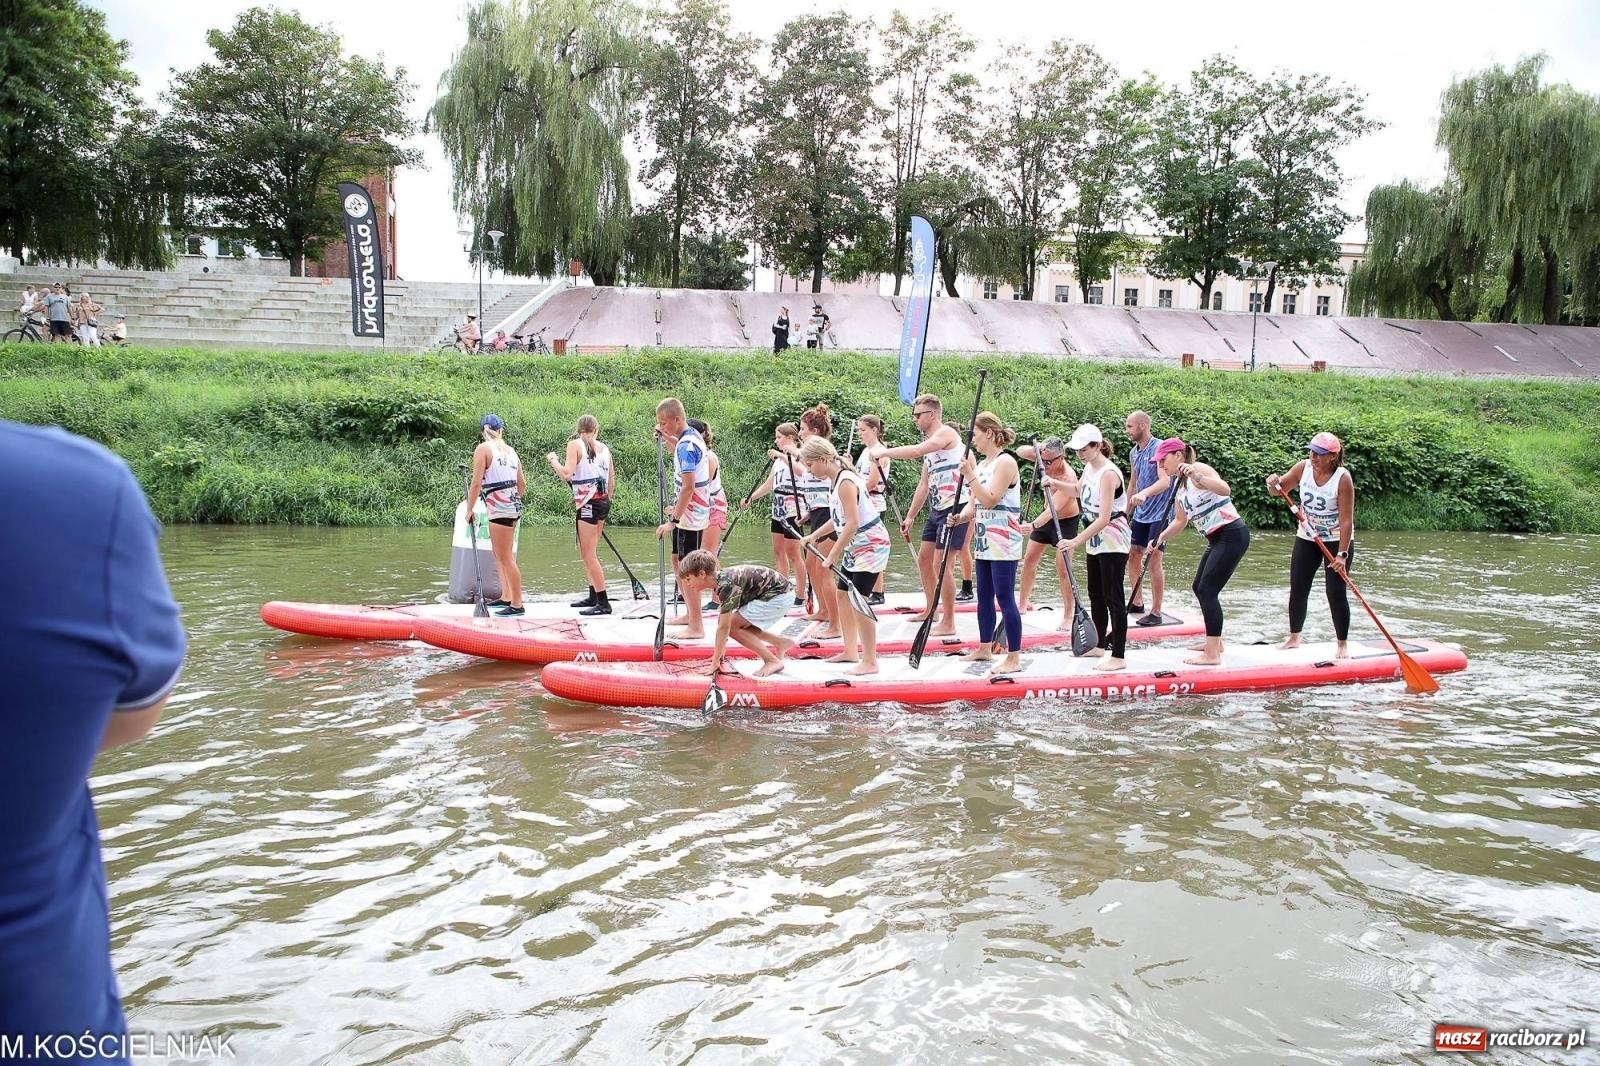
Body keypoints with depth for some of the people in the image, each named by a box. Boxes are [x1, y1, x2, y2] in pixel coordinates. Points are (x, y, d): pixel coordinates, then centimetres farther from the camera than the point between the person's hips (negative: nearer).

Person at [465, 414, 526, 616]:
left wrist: (469, 510, -2)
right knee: (500, 554, 19)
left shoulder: (483, 449, -6)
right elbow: (522, 485, 16)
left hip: (499, 508, -8)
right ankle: (506, 597, 24)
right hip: (514, 506, 8)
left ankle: (517, 605, -1)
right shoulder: (510, 450, 13)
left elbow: (476, 484, -12)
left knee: (506, 558, -3)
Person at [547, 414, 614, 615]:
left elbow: (567, 474, -16)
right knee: (588, 552, 19)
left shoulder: (575, 444, -5)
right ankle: (593, 595, 25)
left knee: (589, 555, -5)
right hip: (603, 501, 7)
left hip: (588, 503, -7)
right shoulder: (604, 448, 11)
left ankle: (603, 602, -7)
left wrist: (553, 459, 1)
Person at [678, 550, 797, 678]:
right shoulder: (720, 578, 3)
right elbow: (722, 621, 8)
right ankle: (782, 643, 19)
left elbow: (724, 627, -24)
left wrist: (716, 659, -18)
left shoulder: (727, 585, -26)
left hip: (778, 597, -10)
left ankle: (772, 661, -7)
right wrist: (720, 650, 9)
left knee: (732, 625, -12)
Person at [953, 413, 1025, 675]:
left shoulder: (1005, 462, -12)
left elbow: (990, 500, -20)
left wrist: (970, 474, -22)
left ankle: (1014, 658, -4)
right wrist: (961, 516, -6)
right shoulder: (982, 464, 14)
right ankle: (984, 648, 27)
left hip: (1003, 543, -9)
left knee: (1005, 598, -8)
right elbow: (975, 504, 13)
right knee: (984, 597, 15)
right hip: (984, 541, 9)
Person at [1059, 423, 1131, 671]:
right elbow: (1078, 491, 27)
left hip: (1113, 542, -10)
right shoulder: (1089, 467, 5)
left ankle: (1119, 656, -3)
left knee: (1113, 597, -7)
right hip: (1096, 541, 10)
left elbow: (1104, 518, -29)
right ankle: (1100, 645, 30)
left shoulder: (1108, 474, -23)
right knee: (1096, 595, 17)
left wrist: (1077, 541, -32)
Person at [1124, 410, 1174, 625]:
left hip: (1159, 513, -8)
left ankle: (1156, 613, 0)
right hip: (1140, 513, 8)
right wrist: (1127, 514, 20)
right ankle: (1137, 603, 28)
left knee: (1154, 561, -7)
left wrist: (1145, 493, -45)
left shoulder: (1159, 447, -15)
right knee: (1133, 555, 13)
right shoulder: (1134, 453, 10)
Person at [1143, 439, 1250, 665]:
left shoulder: (1198, 469, -14)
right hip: (1217, 540, 10)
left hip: (1232, 534, -10)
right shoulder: (1178, 484, 12)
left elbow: (1225, 490, -32)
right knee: (1200, 588, 18)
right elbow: (1180, 520, 16)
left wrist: (1197, 478, -45)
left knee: (1207, 590, -12)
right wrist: (1160, 538, 2)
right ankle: (1215, 642, 32)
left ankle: (1212, 655, -10)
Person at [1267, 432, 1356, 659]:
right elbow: (1278, 489, 2)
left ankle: (1342, 644, 9)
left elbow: (1346, 520, -23)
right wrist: (1274, 483, -24)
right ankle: (1294, 638, 22)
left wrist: (1342, 554, -26)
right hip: (1306, 538, 4)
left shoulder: (1343, 478, -22)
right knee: (1297, 590, 7)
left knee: (1336, 592, -5)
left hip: (1337, 540, -4)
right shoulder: (1304, 467, -10)